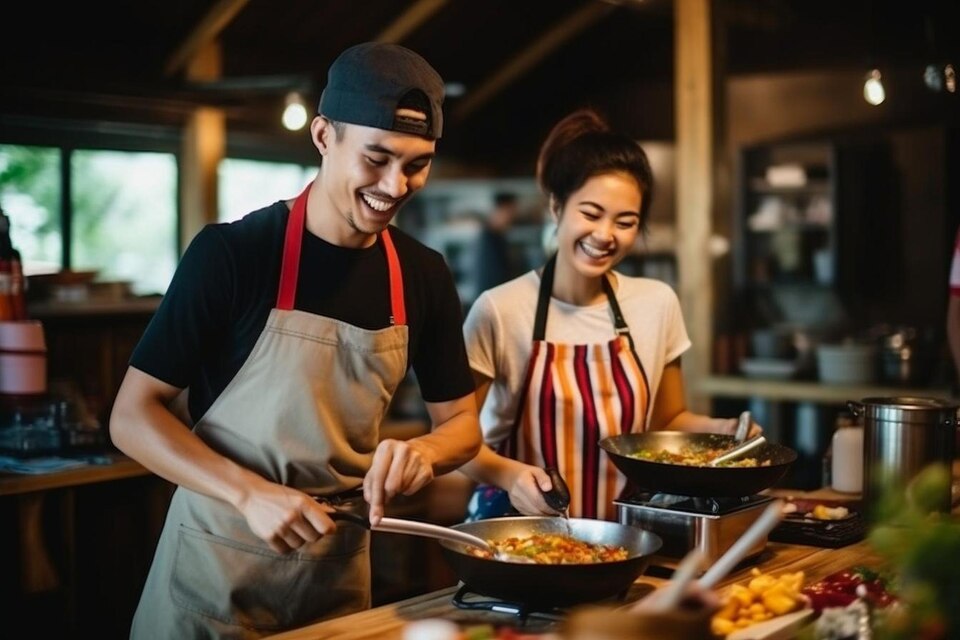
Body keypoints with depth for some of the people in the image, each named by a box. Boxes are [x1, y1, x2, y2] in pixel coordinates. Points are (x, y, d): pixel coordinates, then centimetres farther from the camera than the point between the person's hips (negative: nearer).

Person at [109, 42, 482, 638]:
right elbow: (133, 415, -13)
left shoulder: (424, 275, -2)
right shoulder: (232, 252, -15)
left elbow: (462, 421, 7)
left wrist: (425, 450, -15)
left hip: (339, 569, 4)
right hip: (217, 570, -4)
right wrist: (251, 494, -26)